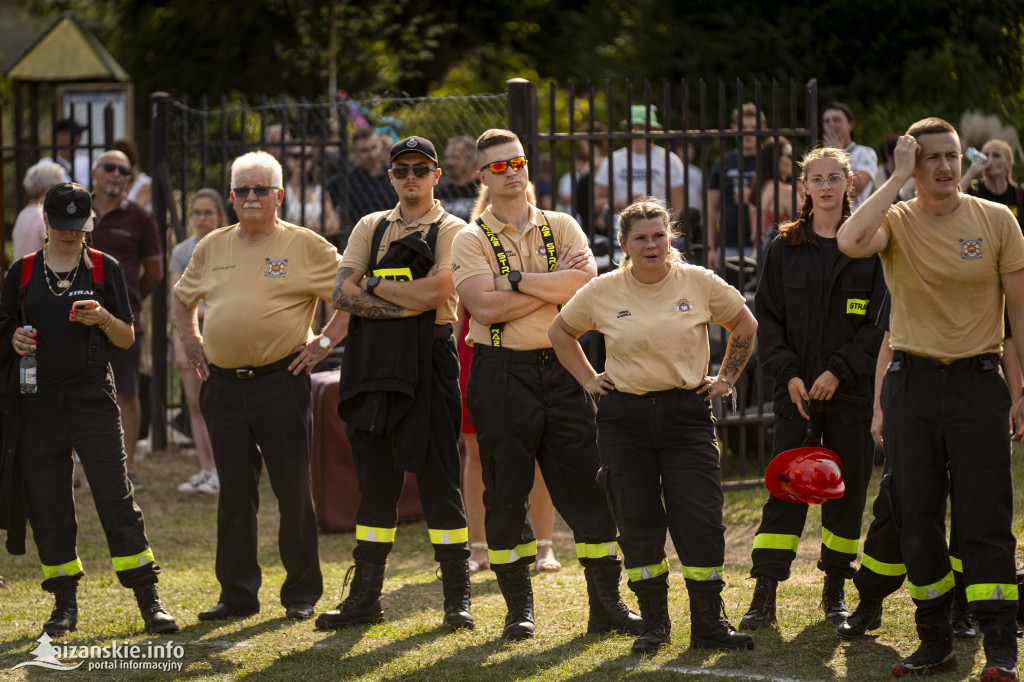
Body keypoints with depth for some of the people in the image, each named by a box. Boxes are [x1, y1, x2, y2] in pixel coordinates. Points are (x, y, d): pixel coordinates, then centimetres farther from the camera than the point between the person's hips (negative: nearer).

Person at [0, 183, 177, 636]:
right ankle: (64, 602, 14)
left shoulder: (105, 269, 6)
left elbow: (127, 339, 7)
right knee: (46, 504, 3)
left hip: (93, 398, -2)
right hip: (39, 402, 2)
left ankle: (148, 598, -8)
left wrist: (103, 318, -13)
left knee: (116, 496, -9)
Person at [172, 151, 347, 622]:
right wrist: (191, 343, 14)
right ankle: (237, 594, 15)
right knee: (234, 493, 8)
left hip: (280, 383, -4)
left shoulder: (305, 246, -1)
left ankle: (302, 594, 8)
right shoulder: (212, 247, 13)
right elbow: (182, 299, 28)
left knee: (293, 491, 0)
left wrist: (325, 341, -6)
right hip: (222, 384, 4)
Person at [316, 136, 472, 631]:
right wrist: (405, 304, -9)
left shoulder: (452, 231, 2)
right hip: (370, 362, 4)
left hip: (427, 362, -4)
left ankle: (457, 597, 3)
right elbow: (342, 293, 3)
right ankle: (365, 596, 12)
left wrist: (374, 284, -3)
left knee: (438, 479, -3)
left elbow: (433, 294, -14)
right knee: (374, 477, 8)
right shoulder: (371, 227, 15)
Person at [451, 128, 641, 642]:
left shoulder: (562, 228, 10)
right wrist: (555, 282, -10)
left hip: (560, 368, 2)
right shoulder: (471, 240, 1)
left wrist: (517, 280, -13)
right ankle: (519, 609, 12)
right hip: (501, 374, -2)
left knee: (588, 486, 0)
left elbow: (585, 283, -9)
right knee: (505, 493, 1)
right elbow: (486, 307, -15)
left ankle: (606, 605, 5)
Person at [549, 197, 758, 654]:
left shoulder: (700, 283, -2)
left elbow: (745, 325, 13)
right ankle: (654, 624, 15)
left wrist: (726, 378, 9)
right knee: (637, 525, 3)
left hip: (687, 412, -1)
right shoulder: (603, 292, 0)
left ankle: (708, 625, 3)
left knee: (702, 521, -5)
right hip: (625, 418, 1)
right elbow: (560, 332, 16)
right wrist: (588, 379, 9)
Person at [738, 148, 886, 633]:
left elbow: (880, 321, -3)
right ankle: (764, 597, -7)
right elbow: (767, 318, 6)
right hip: (798, 391, 0)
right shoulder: (785, 248, 6)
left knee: (847, 487, 5)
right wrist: (788, 374, -7)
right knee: (785, 488, -6)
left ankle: (835, 589, 19)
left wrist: (839, 371, -12)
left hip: (851, 389, 0)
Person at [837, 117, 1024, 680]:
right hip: (911, 381, 2)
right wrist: (898, 178, -14)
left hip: (977, 380, -2)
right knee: (916, 520, 6)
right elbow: (850, 242, -23)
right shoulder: (896, 222, 1)